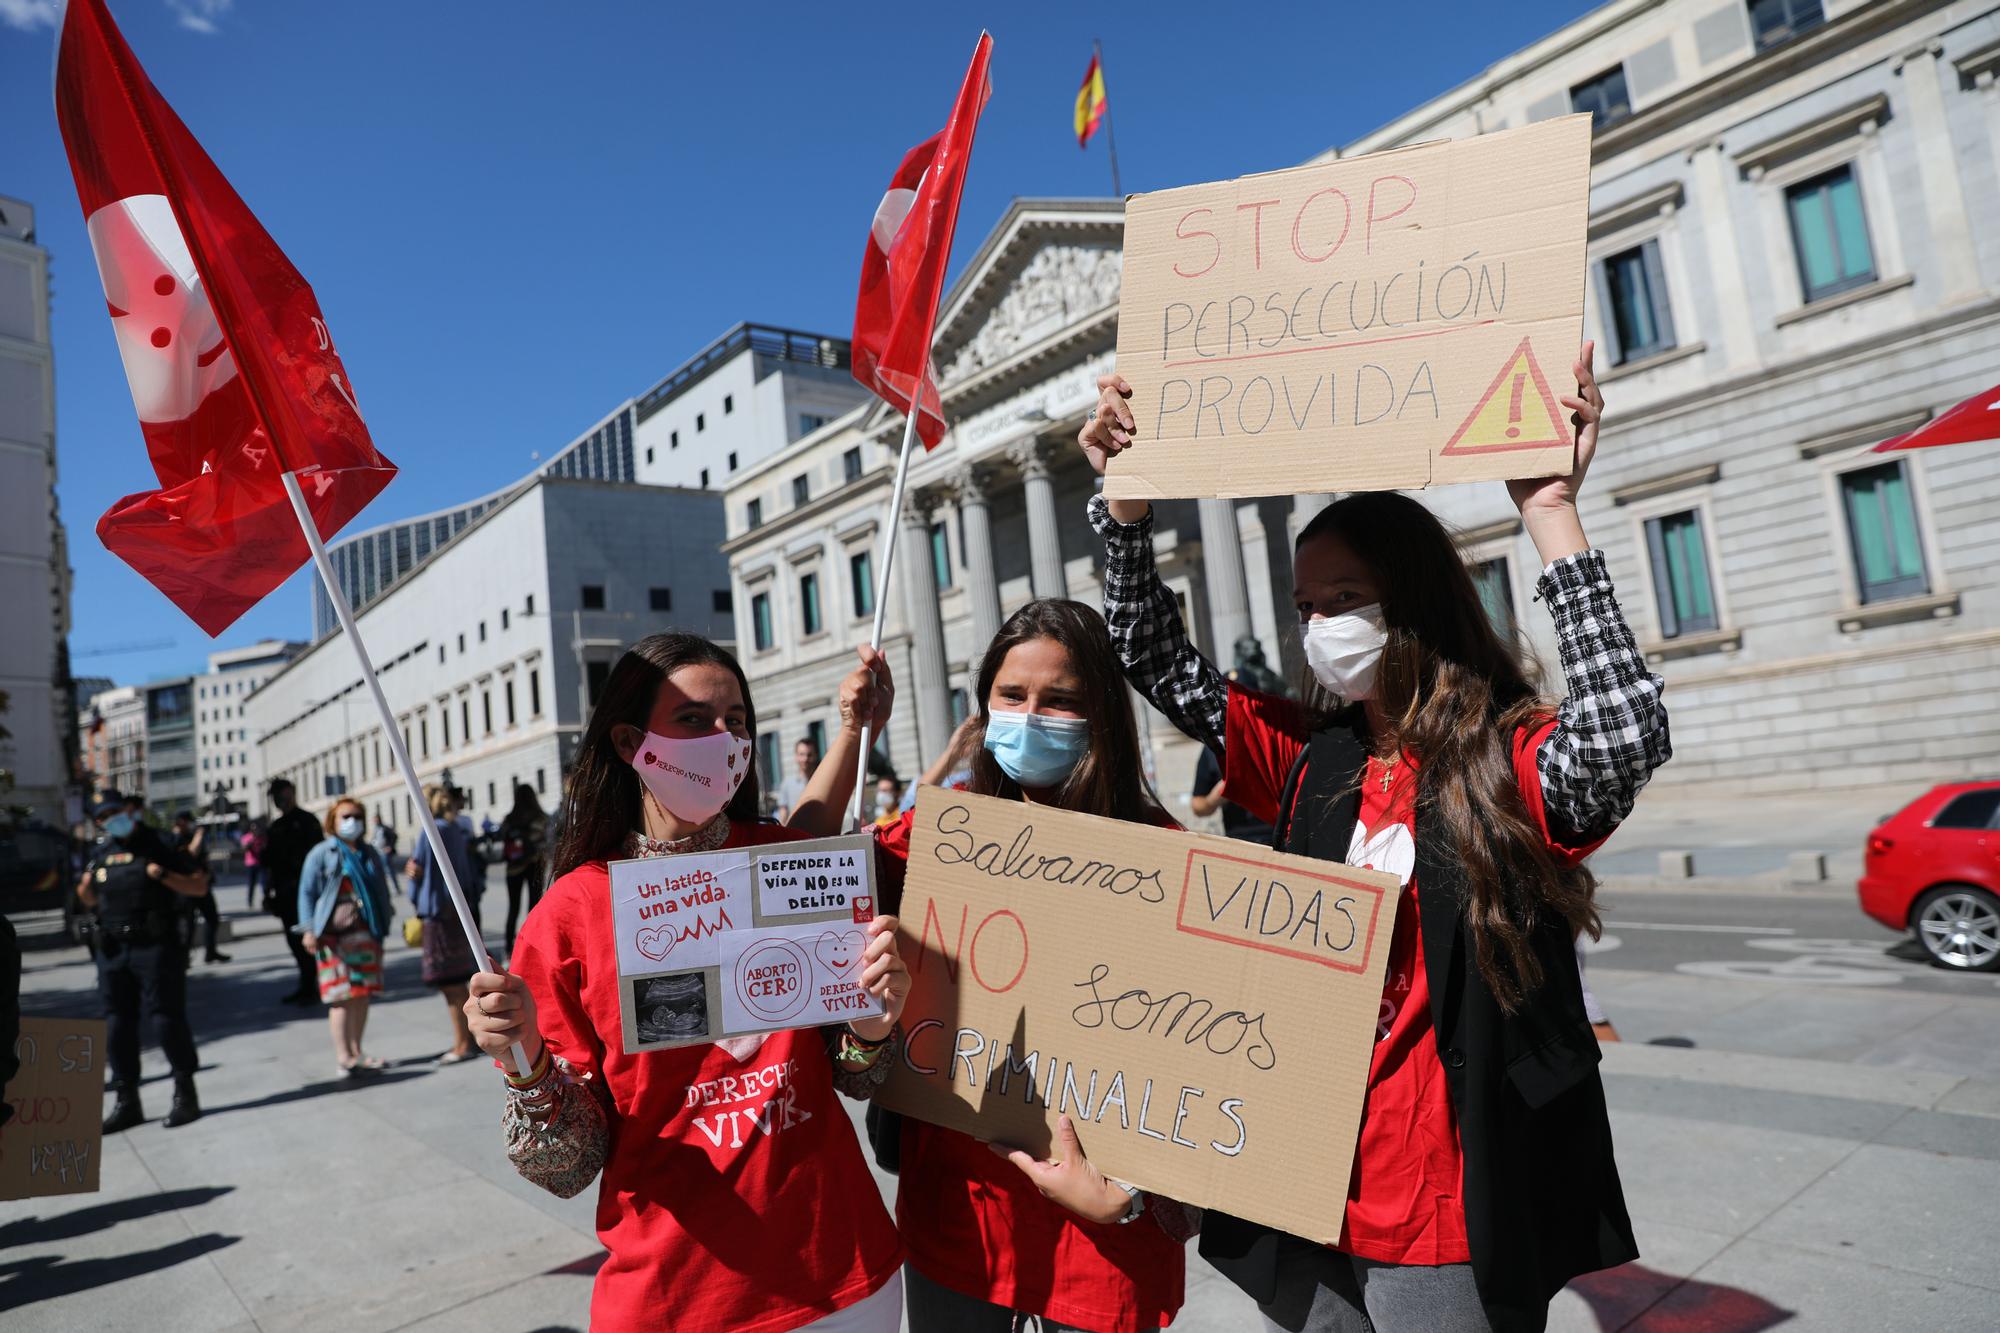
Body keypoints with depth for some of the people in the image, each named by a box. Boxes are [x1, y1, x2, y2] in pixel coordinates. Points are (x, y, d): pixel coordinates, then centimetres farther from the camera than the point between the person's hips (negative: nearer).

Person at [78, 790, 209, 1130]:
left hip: (156, 948, -6)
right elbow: (91, 901, 23)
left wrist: (162, 875, -19)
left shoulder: (158, 845, -3)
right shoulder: (101, 854, 13)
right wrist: (87, 886, 2)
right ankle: (126, 1102, 19)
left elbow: (199, 886, -5)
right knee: (117, 1026, 9)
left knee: (167, 1020, -3)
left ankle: (185, 1095, 8)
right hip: (112, 950, 6)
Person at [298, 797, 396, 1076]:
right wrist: (309, 930, -10)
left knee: (363, 994, 9)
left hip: (366, 934, 6)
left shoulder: (369, 854, 16)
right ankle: (343, 1057, -8)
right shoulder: (321, 854, 0)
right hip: (334, 935, -5)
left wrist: (384, 926, 18)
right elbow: (307, 893, -2)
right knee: (342, 996, -9)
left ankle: (356, 1051, 20)